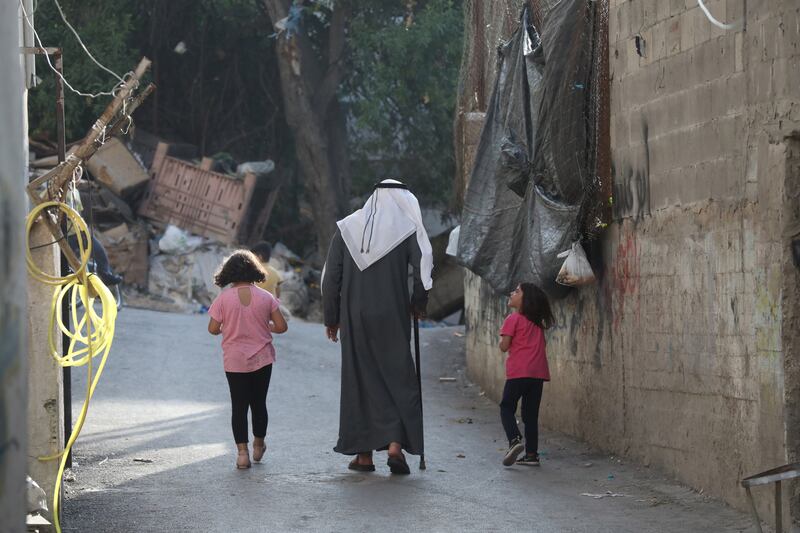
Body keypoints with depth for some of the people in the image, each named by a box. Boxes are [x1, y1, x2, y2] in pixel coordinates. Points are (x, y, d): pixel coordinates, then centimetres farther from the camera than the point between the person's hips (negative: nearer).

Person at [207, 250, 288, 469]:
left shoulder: (224, 298, -9)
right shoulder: (266, 297, -5)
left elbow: (213, 328, -9)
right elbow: (281, 326, -4)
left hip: (235, 361, -1)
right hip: (262, 360, 1)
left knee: (239, 406, 3)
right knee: (259, 403, 16)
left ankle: (242, 452, -4)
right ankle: (258, 446, 29)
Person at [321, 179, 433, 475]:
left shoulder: (346, 229, 6)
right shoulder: (407, 229, -2)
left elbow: (330, 277, 4)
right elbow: (423, 269, -12)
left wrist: (331, 318, 10)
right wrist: (418, 304, 6)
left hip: (354, 320, 2)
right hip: (392, 319, -2)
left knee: (360, 381, 9)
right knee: (398, 378, 5)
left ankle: (364, 453, 10)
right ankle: (396, 444, -11)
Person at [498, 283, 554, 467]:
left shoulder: (513, 319, -4)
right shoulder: (537, 322, 15)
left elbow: (504, 346, -6)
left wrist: (502, 335, 13)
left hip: (519, 372, -6)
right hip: (538, 372, 6)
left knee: (507, 408, 4)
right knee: (531, 413, 11)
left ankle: (515, 440, -19)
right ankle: (531, 454, 8)